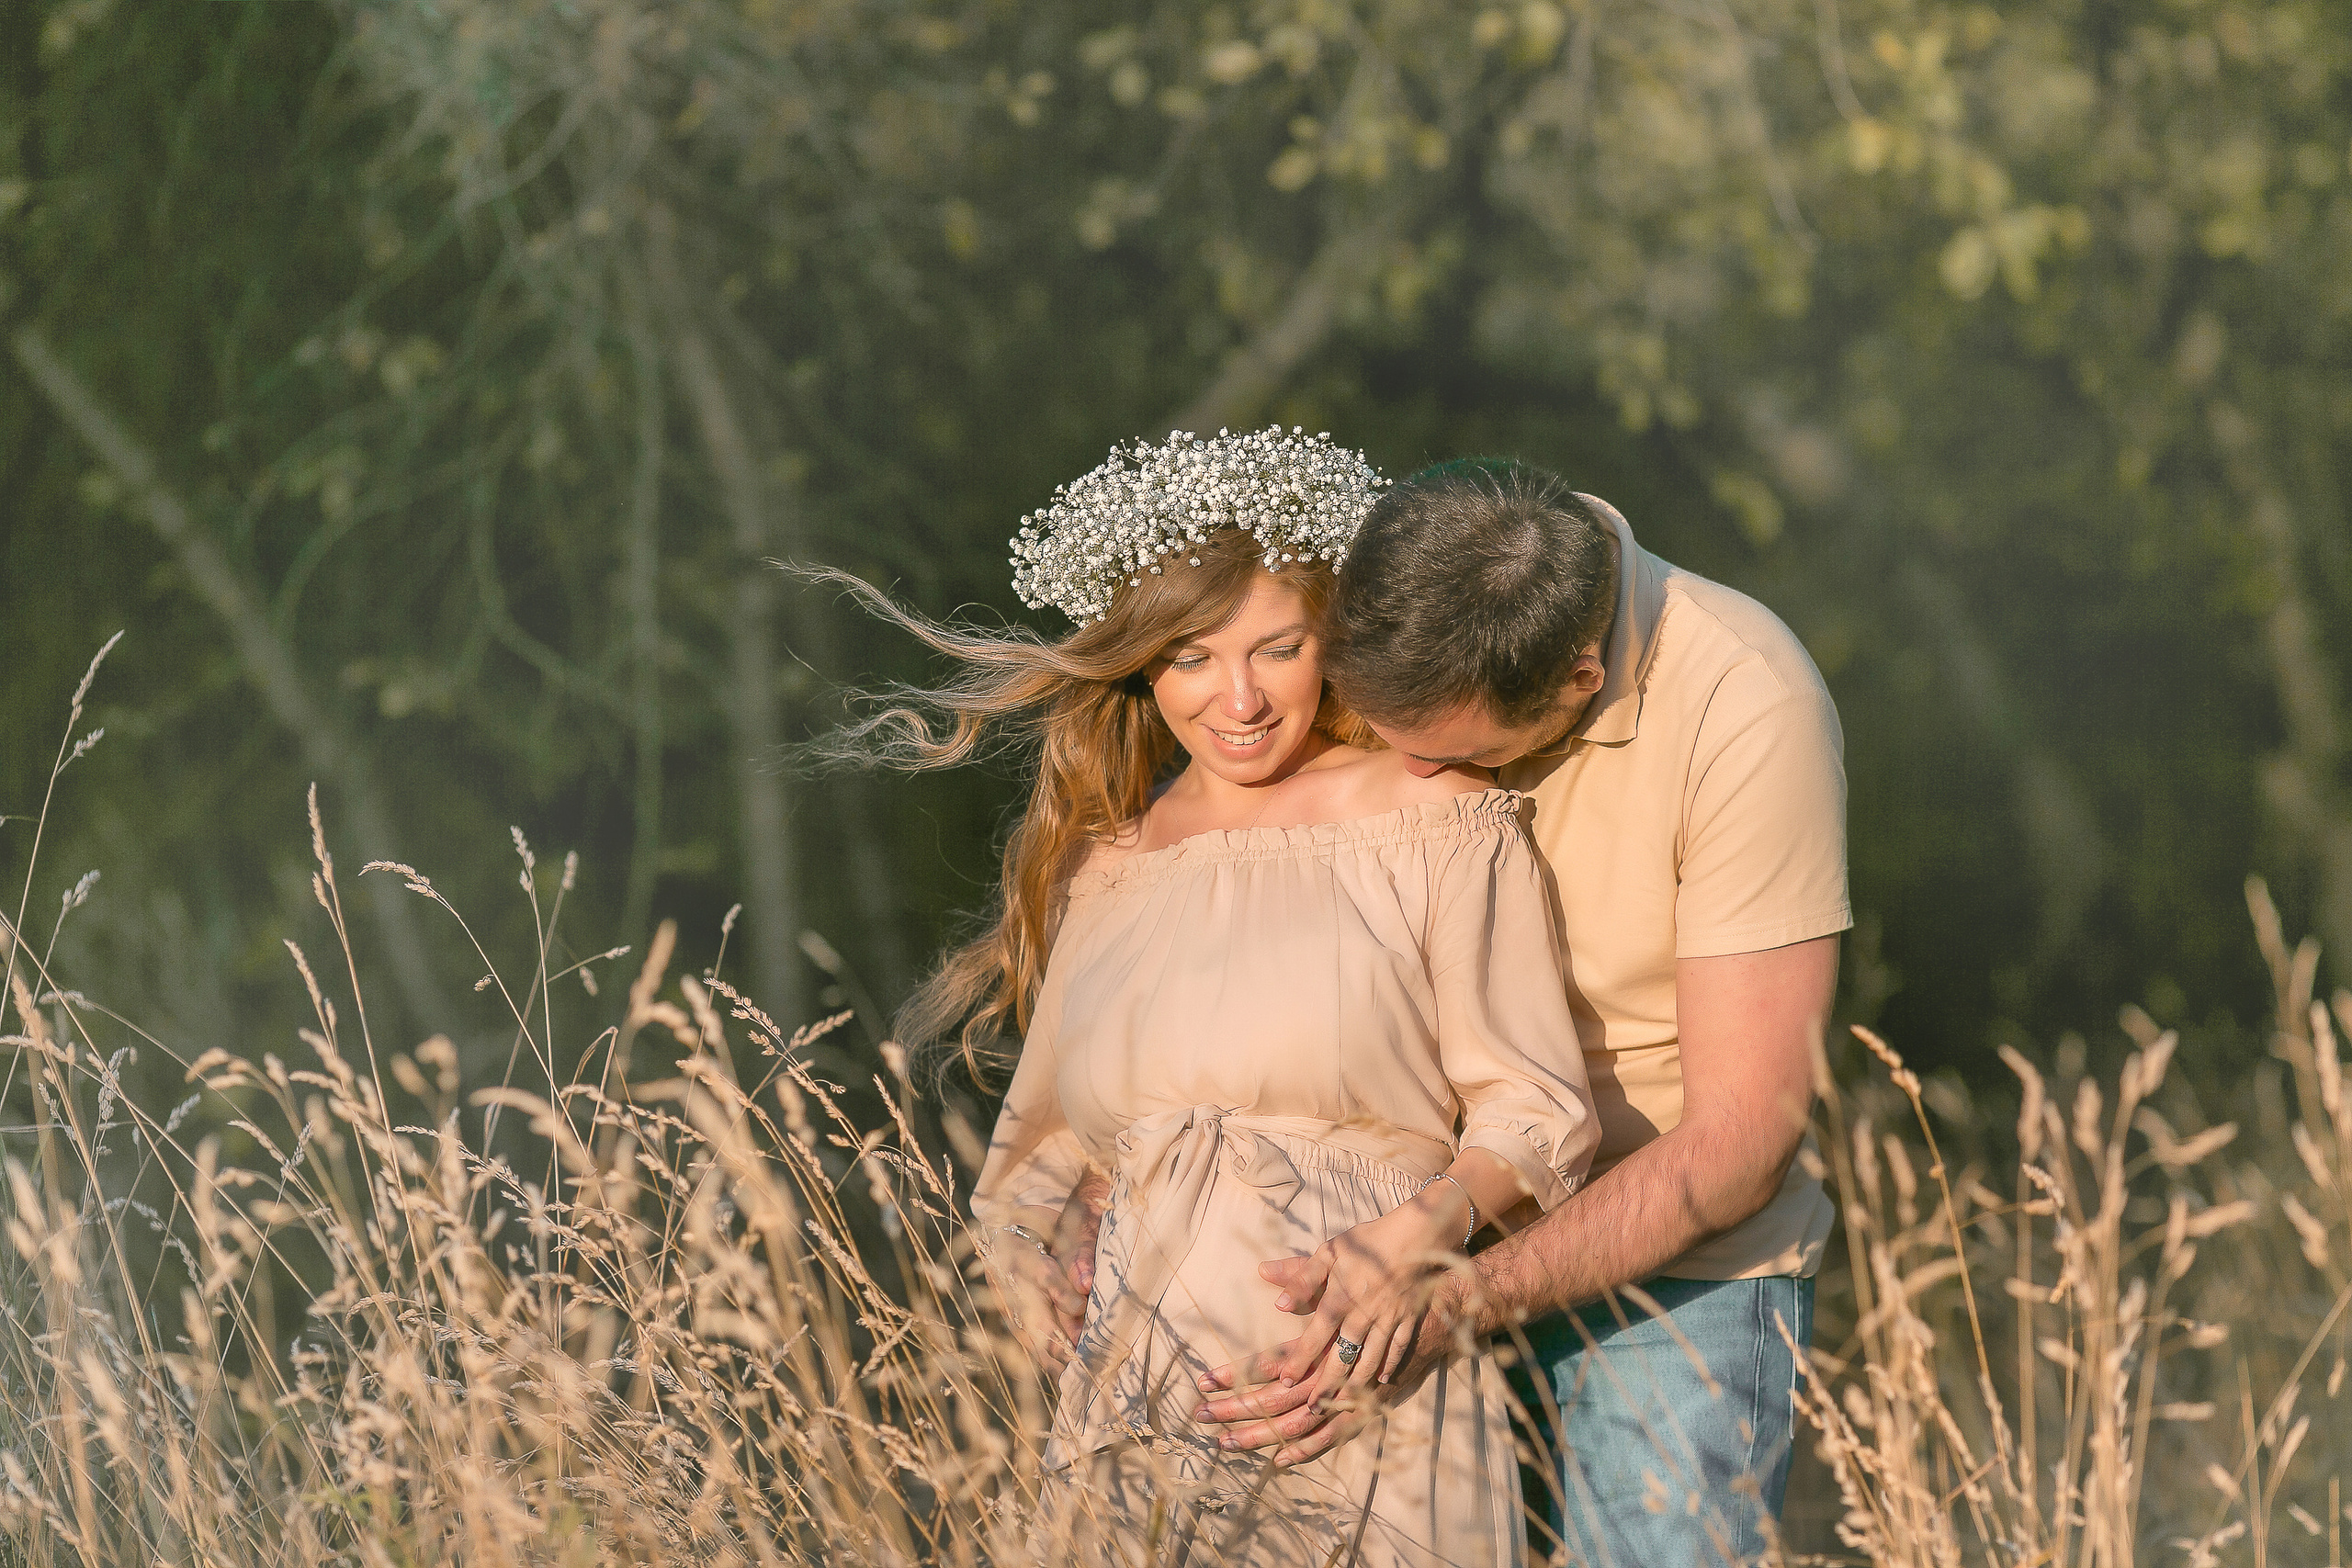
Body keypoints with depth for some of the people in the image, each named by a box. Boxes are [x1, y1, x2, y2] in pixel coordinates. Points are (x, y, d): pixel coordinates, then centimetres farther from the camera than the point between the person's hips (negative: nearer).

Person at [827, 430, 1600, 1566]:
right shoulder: (1102, 868, 15)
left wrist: (1420, 1230, -19)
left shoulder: (1438, 823, 0)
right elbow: (1052, 1120, 26)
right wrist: (1009, 1229, 6)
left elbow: (1535, 1107, -2)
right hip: (1143, 1412, 4)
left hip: (1360, 1390, -4)